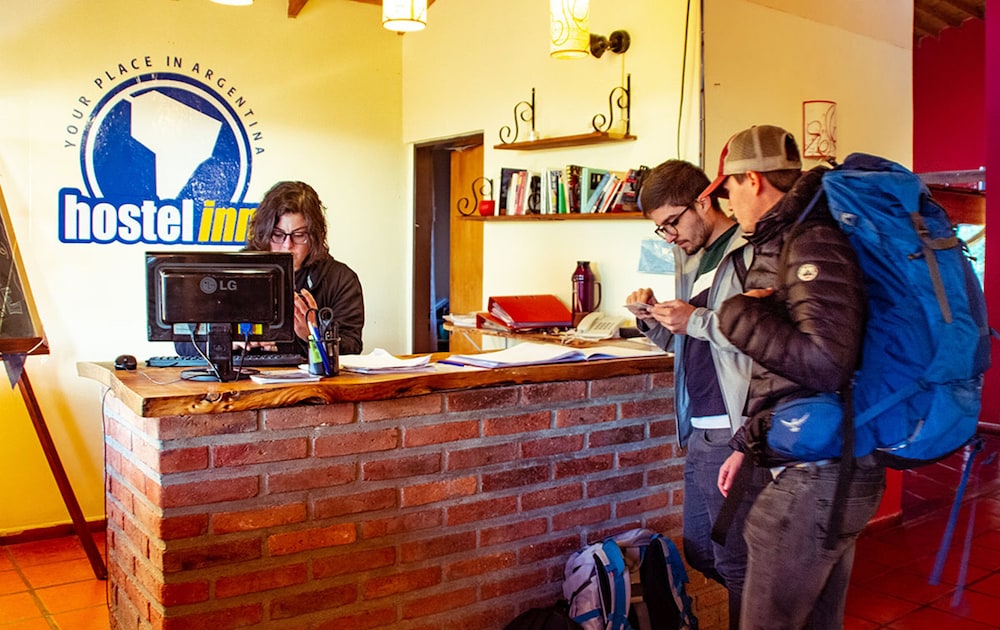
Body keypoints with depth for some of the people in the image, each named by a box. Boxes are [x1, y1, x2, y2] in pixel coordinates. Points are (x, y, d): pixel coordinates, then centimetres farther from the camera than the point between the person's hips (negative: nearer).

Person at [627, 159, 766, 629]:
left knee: (737, 564, 2)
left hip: (733, 432, -9)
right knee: (699, 552, 19)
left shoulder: (749, 251, -12)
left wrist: (697, 321, -18)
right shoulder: (692, 259, 17)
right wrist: (654, 318, 5)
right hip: (699, 431, 9)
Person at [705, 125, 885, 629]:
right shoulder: (787, 242, 15)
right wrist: (746, 445, 24)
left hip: (816, 477, -10)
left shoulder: (813, 244, -17)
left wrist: (739, 313, -17)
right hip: (833, 472, 10)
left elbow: (824, 363, -30)